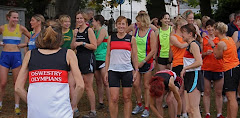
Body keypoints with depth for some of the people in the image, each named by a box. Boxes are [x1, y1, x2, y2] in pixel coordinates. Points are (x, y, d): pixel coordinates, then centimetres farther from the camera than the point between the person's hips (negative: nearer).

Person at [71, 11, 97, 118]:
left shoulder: (89, 30, -5)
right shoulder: (77, 31, 14)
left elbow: (94, 46, -12)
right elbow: (72, 48, 12)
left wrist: (82, 43, -17)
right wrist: (75, 37, -2)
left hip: (88, 58, -7)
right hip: (79, 58, 7)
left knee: (88, 87, -5)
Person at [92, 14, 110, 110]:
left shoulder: (103, 30, -7)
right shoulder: (95, 31, 16)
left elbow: (97, 43, -13)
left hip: (103, 58, -8)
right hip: (96, 58, 8)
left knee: (106, 83, -8)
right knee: (98, 82, 11)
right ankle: (100, 103, 18)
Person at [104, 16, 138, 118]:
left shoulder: (131, 39, 5)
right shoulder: (111, 38, 8)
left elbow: (134, 56, 8)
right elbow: (108, 55, 11)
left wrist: (136, 70, 2)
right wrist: (106, 71, 6)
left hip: (127, 71, 0)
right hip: (113, 71, 0)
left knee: (127, 98, 5)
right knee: (114, 98, -5)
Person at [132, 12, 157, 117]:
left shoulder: (151, 33, -8)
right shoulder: (135, 31, 6)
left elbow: (153, 50, -11)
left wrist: (143, 61, -14)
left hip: (147, 62, -4)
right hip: (136, 62, 4)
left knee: (146, 86, 2)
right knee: (135, 84, 2)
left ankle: (147, 108, 11)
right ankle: (139, 105, 21)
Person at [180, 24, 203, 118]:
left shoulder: (194, 44, -12)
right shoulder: (190, 44, 17)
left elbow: (199, 62, -23)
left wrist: (185, 68, -15)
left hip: (194, 76, -10)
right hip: (189, 77, 10)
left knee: (194, 109, -8)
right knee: (189, 109, 11)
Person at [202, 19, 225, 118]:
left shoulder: (220, 39, 3)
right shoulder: (203, 39, 4)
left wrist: (213, 45, -19)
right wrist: (206, 53, -13)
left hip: (218, 68, 0)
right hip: (206, 68, 0)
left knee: (219, 93, 6)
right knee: (207, 92, 3)